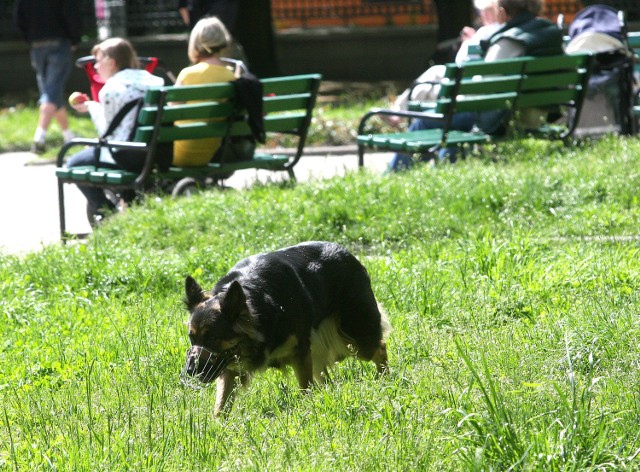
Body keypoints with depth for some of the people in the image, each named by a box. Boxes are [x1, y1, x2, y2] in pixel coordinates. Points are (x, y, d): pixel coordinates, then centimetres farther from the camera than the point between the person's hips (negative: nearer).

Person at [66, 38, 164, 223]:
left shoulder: (112, 88, -10)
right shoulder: (152, 80, 12)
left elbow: (107, 130, -4)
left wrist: (92, 107, 12)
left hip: (128, 157, -8)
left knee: (74, 164, 9)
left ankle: (105, 210, 5)